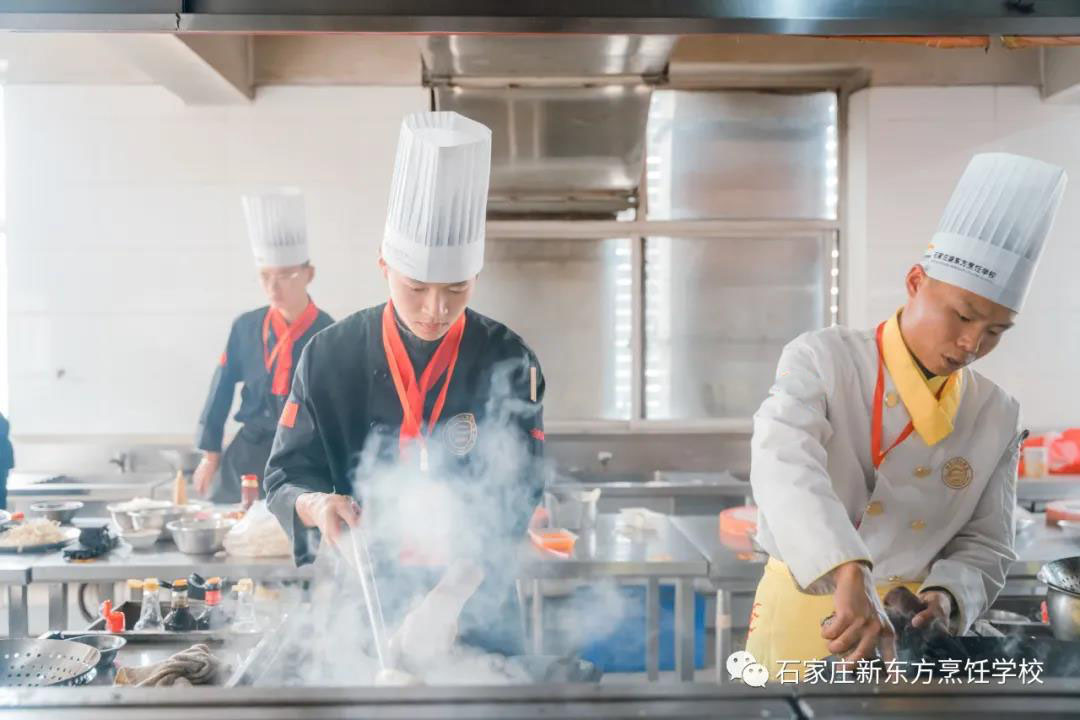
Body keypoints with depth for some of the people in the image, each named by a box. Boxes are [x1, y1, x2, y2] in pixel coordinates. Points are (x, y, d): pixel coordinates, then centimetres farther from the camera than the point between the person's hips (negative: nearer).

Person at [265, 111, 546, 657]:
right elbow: (286, 475, -3)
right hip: (362, 605, 1)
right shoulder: (330, 357, -9)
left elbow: (515, 495, -13)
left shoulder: (507, 363, -11)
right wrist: (316, 505, -27)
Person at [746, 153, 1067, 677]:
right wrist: (850, 575, -45)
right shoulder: (822, 360, -12)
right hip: (806, 613, -2)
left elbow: (986, 544, 4)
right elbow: (785, 465, -30)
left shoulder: (997, 417, 0)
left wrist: (946, 595, -18)